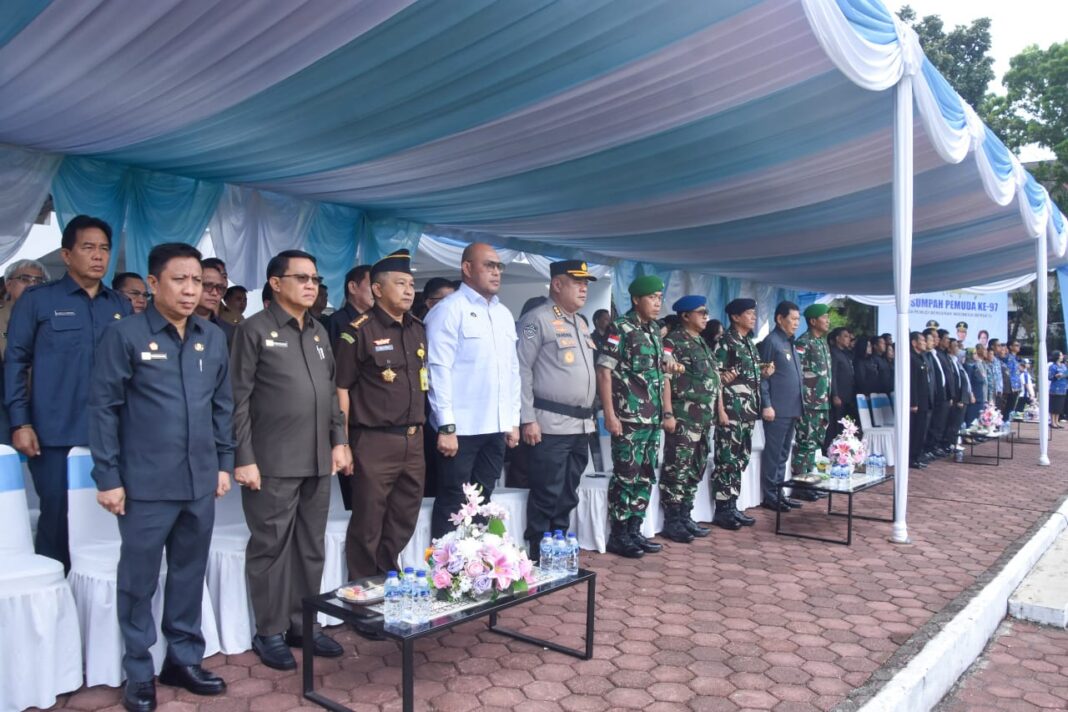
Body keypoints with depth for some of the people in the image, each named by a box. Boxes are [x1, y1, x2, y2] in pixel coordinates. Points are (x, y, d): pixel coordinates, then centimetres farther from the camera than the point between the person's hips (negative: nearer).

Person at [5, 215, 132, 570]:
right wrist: (20, 423, -6)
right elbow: (15, 363, 1)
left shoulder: (121, 305, 11)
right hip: (56, 436, -3)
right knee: (57, 520, 3)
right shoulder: (37, 300, 2)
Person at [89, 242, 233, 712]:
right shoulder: (124, 335, -7)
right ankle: (139, 673, 25)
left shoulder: (213, 339, 7)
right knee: (139, 581, 9)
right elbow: (103, 408, -7)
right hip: (145, 485, -4)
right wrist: (108, 477, -8)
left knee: (190, 575, 15)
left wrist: (224, 462, 10)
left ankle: (184, 659, 31)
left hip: (200, 483, 4)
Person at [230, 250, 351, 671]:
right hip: (273, 462, -6)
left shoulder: (319, 332, 15)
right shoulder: (254, 330, -4)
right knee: (271, 547, 4)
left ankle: (304, 624, 25)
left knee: (311, 546, 12)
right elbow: (238, 399, -8)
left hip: (318, 461, 6)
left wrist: (339, 441, 10)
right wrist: (244, 458, -12)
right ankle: (270, 633, 18)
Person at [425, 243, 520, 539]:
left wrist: (513, 420, 14)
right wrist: (446, 426, -17)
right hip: (461, 427, -7)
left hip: (496, 427, 7)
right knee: (453, 501, 2)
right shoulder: (449, 309, -7)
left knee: (482, 500, 14)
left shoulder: (504, 314, 15)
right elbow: (439, 369, -13)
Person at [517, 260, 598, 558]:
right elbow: (522, 371, -12)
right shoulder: (536, 320, -8)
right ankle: (539, 557, 8)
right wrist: (528, 419, -17)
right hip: (550, 426, -8)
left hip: (580, 425, 8)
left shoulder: (581, 324, 18)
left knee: (568, 495, 14)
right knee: (547, 496, -3)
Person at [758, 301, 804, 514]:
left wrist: (799, 404, 15)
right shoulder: (770, 341, -8)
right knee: (773, 454, -3)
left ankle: (779, 493, 21)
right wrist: (766, 405, -18)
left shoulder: (790, 343, 17)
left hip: (792, 408, 9)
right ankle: (769, 497, 4)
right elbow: (762, 376, -13)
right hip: (777, 409, -9)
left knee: (783, 454, 13)